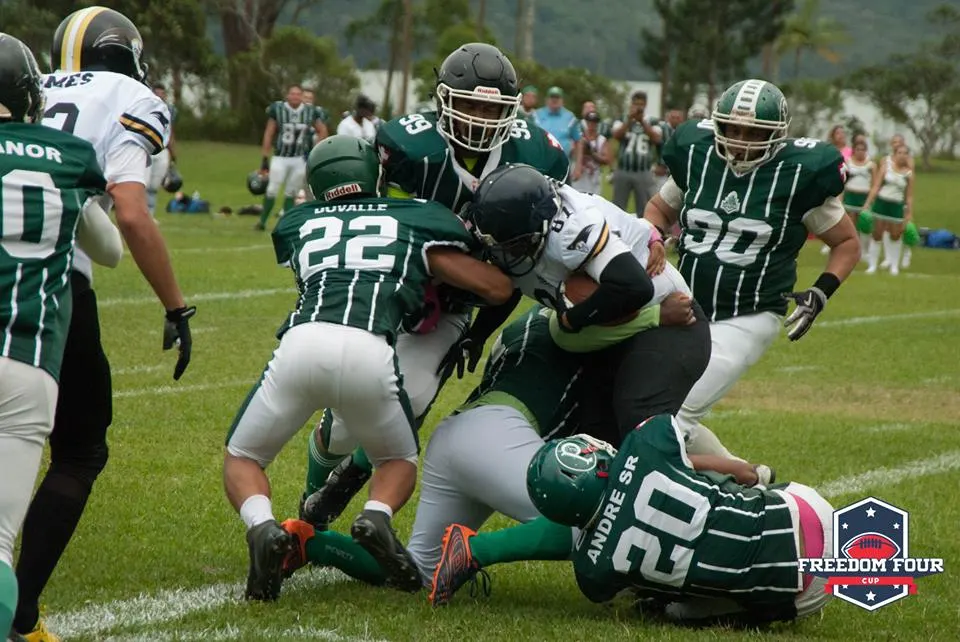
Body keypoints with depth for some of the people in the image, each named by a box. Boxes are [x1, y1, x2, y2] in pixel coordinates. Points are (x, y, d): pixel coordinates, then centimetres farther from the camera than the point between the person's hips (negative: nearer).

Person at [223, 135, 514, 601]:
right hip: (368, 353, 0)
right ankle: (377, 517, -6)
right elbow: (497, 289, 22)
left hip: (302, 341, 1)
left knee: (242, 459, 23)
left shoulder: (298, 225, 29)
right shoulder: (418, 222, 24)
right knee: (400, 461, 28)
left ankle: (262, 528, -11)